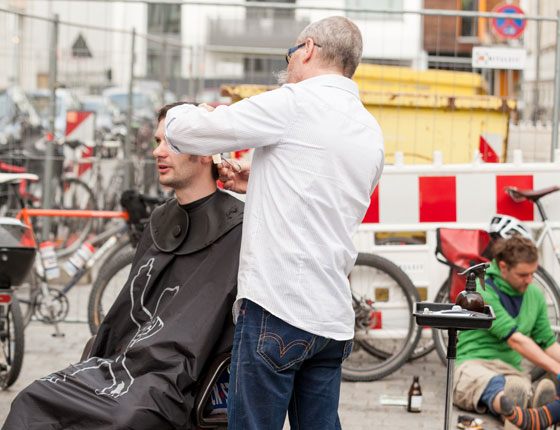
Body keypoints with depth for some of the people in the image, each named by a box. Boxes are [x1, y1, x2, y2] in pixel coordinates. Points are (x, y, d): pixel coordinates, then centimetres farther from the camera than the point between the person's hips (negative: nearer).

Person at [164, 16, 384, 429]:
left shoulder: (293, 104, -6)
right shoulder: (372, 133, 16)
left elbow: (180, 131, -4)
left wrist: (192, 111, 18)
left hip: (277, 307, -8)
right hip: (334, 316, 8)